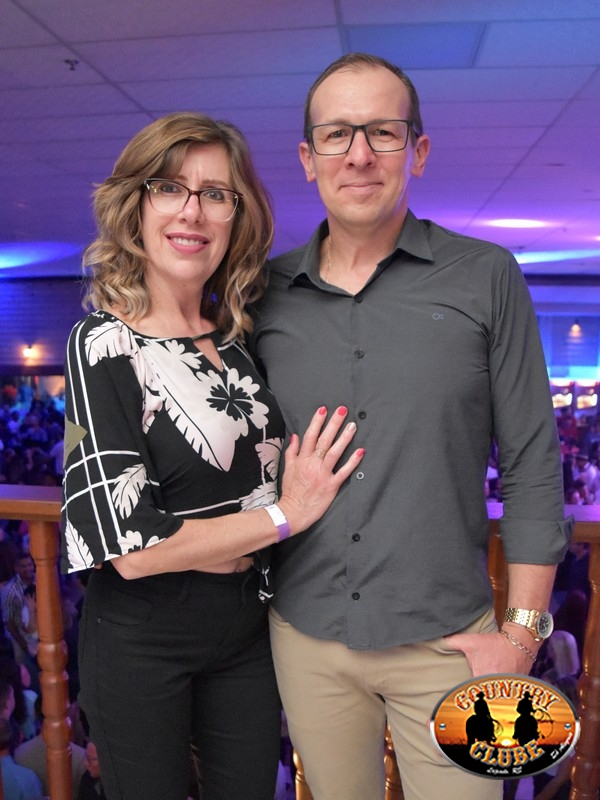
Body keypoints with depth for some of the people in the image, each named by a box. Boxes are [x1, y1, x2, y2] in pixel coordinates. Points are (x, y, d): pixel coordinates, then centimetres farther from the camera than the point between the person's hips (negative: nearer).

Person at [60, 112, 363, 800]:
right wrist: (286, 514, -16)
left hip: (247, 633, 5)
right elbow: (131, 546, -22)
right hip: (140, 645, -5)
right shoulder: (105, 343, -16)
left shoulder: (238, 340, 1)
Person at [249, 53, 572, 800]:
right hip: (305, 637, 3)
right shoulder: (265, 295, 0)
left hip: (447, 640, -2)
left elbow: (531, 463, -4)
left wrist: (522, 631, -6)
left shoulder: (486, 278, -6)